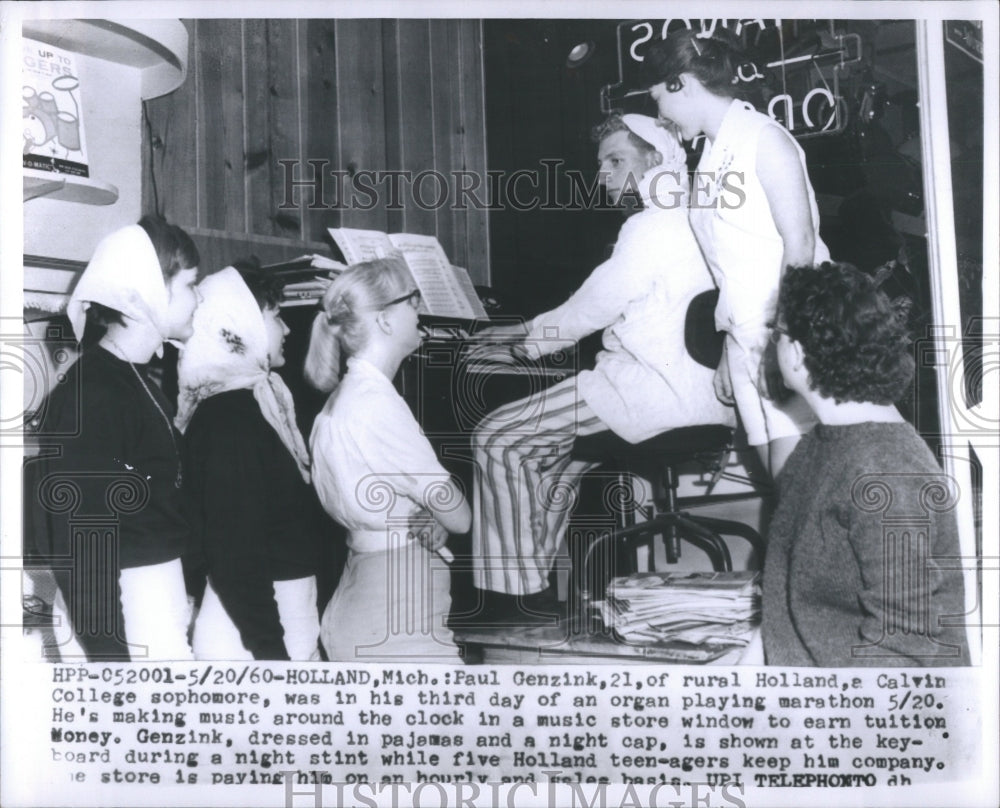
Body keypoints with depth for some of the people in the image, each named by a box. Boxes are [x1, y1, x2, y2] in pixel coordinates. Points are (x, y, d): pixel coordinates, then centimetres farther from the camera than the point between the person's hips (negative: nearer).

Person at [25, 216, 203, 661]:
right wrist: (110, 651, -16)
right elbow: (79, 549, -19)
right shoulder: (90, 397, -18)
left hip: (164, 599, 8)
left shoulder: (140, 381, 8)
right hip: (126, 614, -8)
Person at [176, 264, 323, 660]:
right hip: (254, 628, -9)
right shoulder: (226, 417, -16)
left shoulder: (256, 400, 10)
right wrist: (272, 653, -19)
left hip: (287, 611, 9)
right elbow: (235, 554, -19)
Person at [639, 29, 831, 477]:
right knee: (776, 476, 6)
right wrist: (728, 350, 11)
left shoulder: (762, 137, -6)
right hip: (746, 335, 7)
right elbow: (729, 262, 13)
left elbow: (800, 242, -13)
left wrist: (779, 338, -19)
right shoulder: (711, 153, 14)